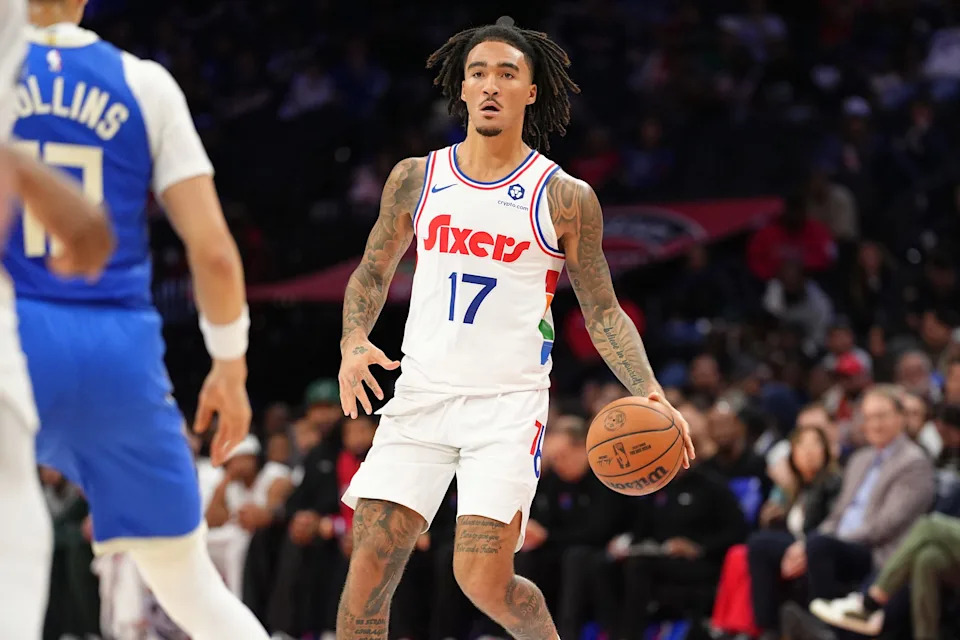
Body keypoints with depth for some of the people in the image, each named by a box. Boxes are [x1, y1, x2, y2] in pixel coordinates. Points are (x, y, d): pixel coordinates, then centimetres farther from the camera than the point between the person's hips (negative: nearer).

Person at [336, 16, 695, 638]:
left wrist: (649, 393, -11)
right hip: (420, 394, 3)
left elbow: (603, 312, 4)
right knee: (369, 569, -7)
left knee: (483, 578, -13)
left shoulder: (565, 198, -1)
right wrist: (354, 344, -2)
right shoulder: (416, 179, 6)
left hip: (509, 402, -3)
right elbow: (373, 272, 18)